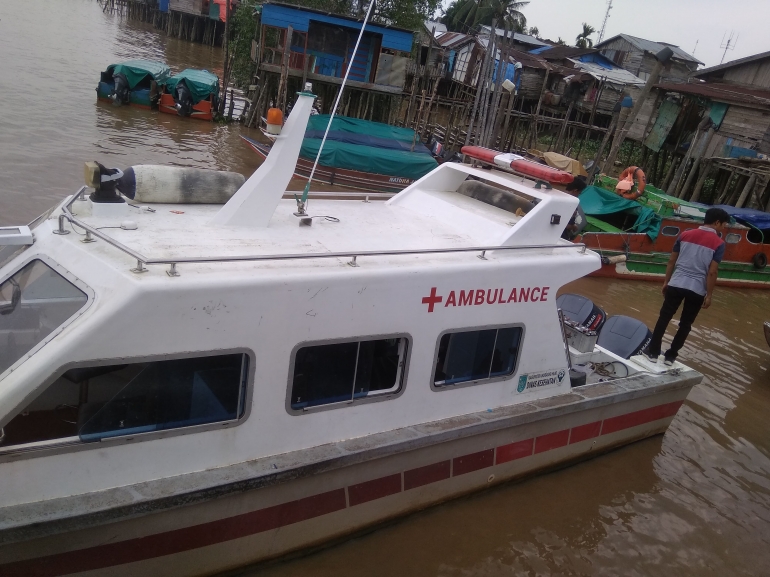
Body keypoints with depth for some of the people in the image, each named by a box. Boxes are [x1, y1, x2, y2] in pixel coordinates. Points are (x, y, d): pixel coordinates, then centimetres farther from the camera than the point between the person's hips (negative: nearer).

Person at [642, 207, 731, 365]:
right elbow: (712, 272, -10)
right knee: (685, 324, 11)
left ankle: (653, 351, 13)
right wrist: (709, 295, -3)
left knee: (664, 317, 10)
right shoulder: (718, 243, -6)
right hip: (697, 289, -2)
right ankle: (670, 356, 16)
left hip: (676, 284, 2)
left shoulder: (685, 234, 5)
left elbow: (671, 261, 8)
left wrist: (666, 282, 16)